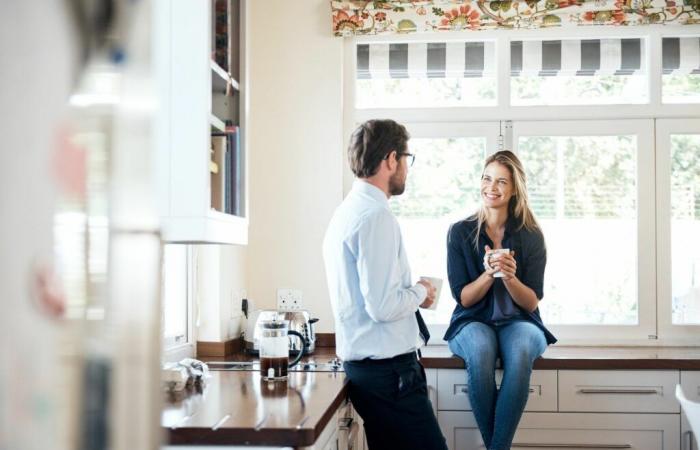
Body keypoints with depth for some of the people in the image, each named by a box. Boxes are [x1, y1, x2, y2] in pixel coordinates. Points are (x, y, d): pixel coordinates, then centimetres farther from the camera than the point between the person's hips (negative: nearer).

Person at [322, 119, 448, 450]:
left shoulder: (347, 212, 14)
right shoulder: (376, 216, -16)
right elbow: (383, 307, -22)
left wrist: (411, 293, 16)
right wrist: (420, 292, -5)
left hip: (360, 361, 10)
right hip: (387, 368, -10)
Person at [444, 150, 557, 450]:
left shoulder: (532, 237, 2)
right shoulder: (460, 233, 1)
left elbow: (531, 303, -1)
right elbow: (463, 298, -1)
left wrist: (509, 277, -21)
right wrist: (489, 273, -20)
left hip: (518, 322, 0)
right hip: (473, 322, 0)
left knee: (520, 353, -36)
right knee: (480, 351, -37)